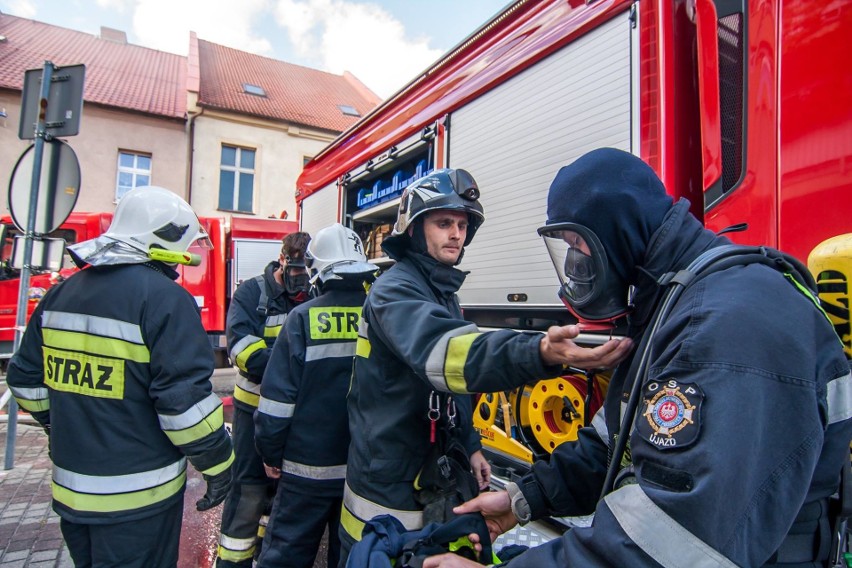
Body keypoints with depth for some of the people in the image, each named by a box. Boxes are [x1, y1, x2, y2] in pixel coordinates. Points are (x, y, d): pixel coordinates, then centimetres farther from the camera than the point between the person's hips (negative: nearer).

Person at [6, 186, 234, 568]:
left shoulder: (60, 295, 5)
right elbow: (184, 397, -24)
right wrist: (216, 462, -12)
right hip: (138, 495, -7)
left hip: (69, 486, 7)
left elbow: (25, 378, 14)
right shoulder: (164, 298, -20)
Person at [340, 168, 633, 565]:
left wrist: (469, 446, 13)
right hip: (388, 490, -8)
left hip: (432, 475, 9)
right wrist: (539, 352, -56)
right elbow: (435, 350, -42)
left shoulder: (443, 291, 9)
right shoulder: (394, 289, -20)